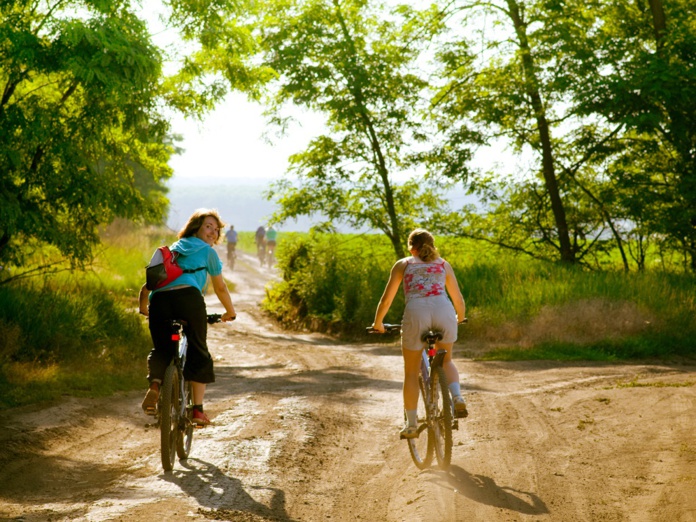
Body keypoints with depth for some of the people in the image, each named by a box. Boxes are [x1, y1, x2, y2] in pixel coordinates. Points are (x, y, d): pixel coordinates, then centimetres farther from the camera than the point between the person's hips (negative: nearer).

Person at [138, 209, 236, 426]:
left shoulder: (172, 249, 34)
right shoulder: (207, 252, 22)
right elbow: (220, 288, 27)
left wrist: (143, 307, 47)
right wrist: (230, 313, 42)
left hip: (159, 299, 4)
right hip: (188, 296, -4)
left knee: (161, 349, 19)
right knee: (198, 353, 8)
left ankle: (155, 384, -12)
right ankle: (198, 409, 4)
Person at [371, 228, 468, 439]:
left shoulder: (403, 264, 22)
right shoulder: (443, 264, 26)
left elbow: (386, 300, 21)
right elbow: (459, 300, 29)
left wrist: (378, 322, 37)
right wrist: (459, 318, 49)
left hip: (416, 313, -2)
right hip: (443, 310, 2)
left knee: (411, 372, 15)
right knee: (446, 360, 27)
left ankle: (411, 425, 19)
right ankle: (457, 397, 1)